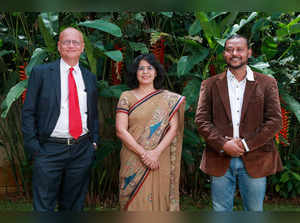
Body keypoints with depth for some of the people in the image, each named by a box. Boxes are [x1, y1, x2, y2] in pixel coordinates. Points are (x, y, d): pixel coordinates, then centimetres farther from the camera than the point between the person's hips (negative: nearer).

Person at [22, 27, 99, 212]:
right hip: (50, 150, -3)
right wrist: (33, 145, -8)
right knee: (43, 207, 1)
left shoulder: (89, 77, 11)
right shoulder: (41, 72, 0)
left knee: (74, 205, 14)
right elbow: (28, 112, -1)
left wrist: (94, 141, 8)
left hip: (82, 151, 4)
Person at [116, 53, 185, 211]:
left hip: (160, 162, 1)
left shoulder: (169, 98, 6)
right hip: (133, 161, 0)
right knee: (135, 202, 3)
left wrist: (156, 152, -14)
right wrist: (143, 153, -12)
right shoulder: (127, 97, 4)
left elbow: (173, 128, -1)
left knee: (159, 201, 5)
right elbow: (120, 130, -4)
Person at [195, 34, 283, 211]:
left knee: (254, 210, 10)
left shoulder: (267, 83, 5)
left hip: (254, 160, 0)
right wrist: (223, 144, -13)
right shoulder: (210, 84, 8)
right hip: (220, 160, 1)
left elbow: (275, 121, -2)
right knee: (221, 210, 8)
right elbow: (201, 119, 1)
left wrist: (246, 144, -11)